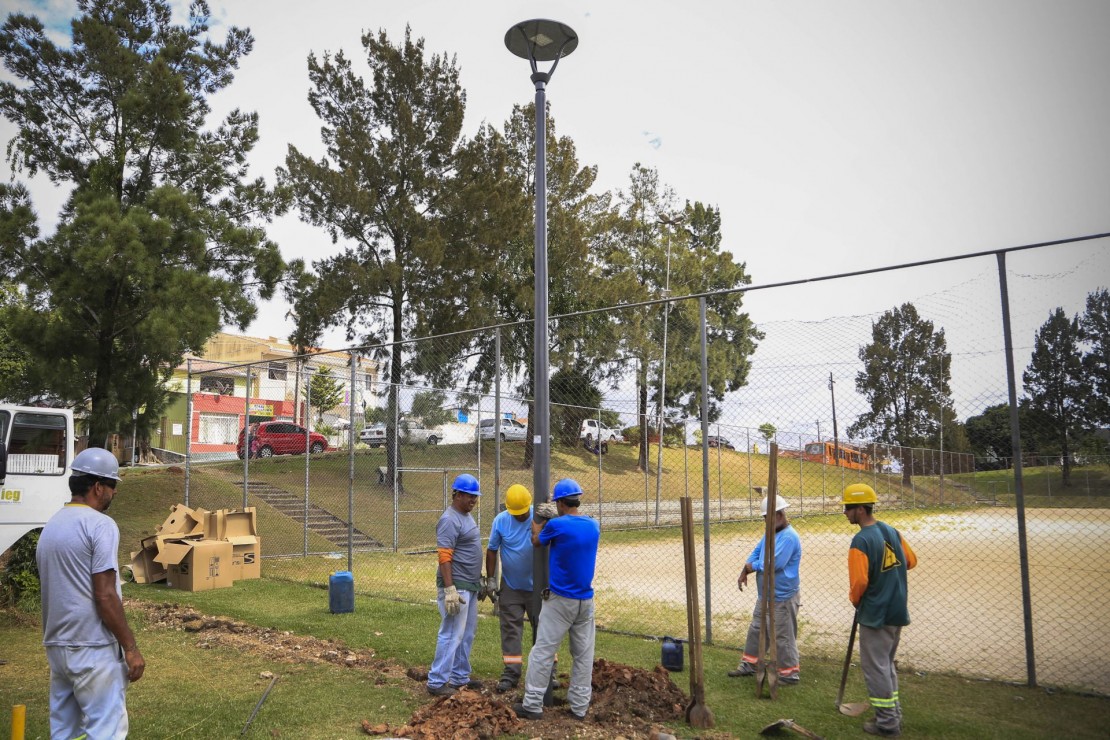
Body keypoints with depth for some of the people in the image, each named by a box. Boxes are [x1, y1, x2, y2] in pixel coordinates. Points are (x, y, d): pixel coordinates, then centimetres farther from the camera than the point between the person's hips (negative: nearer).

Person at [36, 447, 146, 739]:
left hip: (56, 645, 8)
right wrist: (130, 647, -12)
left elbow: (50, 589, 19)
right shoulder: (100, 525, -14)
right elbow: (105, 596, -18)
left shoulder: (49, 527, 11)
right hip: (93, 649, -8)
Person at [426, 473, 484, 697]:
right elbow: (444, 558, -22)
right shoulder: (450, 520, -18)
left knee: (467, 634, 16)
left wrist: (479, 580, 22)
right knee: (451, 634, -5)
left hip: (470, 586, 10)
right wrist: (449, 589, -26)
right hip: (456, 586, -10)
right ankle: (436, 682, 4)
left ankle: (460, 678, 26)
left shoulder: (467, 516, 13)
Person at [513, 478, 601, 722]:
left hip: (560, 599, -5)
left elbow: (536, 542, 7)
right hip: (586, 600, 5)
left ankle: (533, 705, 7)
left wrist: (537, 521, 22)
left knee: (543, 652, 2)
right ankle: (579, 707, 17)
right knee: (583, 654, 10)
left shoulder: (556, 525, -14)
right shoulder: (593, 526, 3)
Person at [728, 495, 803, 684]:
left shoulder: (789, 537, -22)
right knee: (755, 630, 18)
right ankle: (748, 664, 31)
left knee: (784, 637, 0)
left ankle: (790, 673, 14)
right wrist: (745, 572, -5)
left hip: (783, 597, -10)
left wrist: (750, 566, -12)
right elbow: (756, 553, 13)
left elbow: (773, 564, -28)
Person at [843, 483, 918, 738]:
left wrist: (855, 600, -4)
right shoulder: (891, 531, 3)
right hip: (898, 612, 8)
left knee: (875, 667, 5)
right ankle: (894, 714, 29)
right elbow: (911, 561, 13)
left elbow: (859, 581, -23)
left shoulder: (861, 540, -21)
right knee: (887, 664, 21)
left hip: (875, 615, -8)